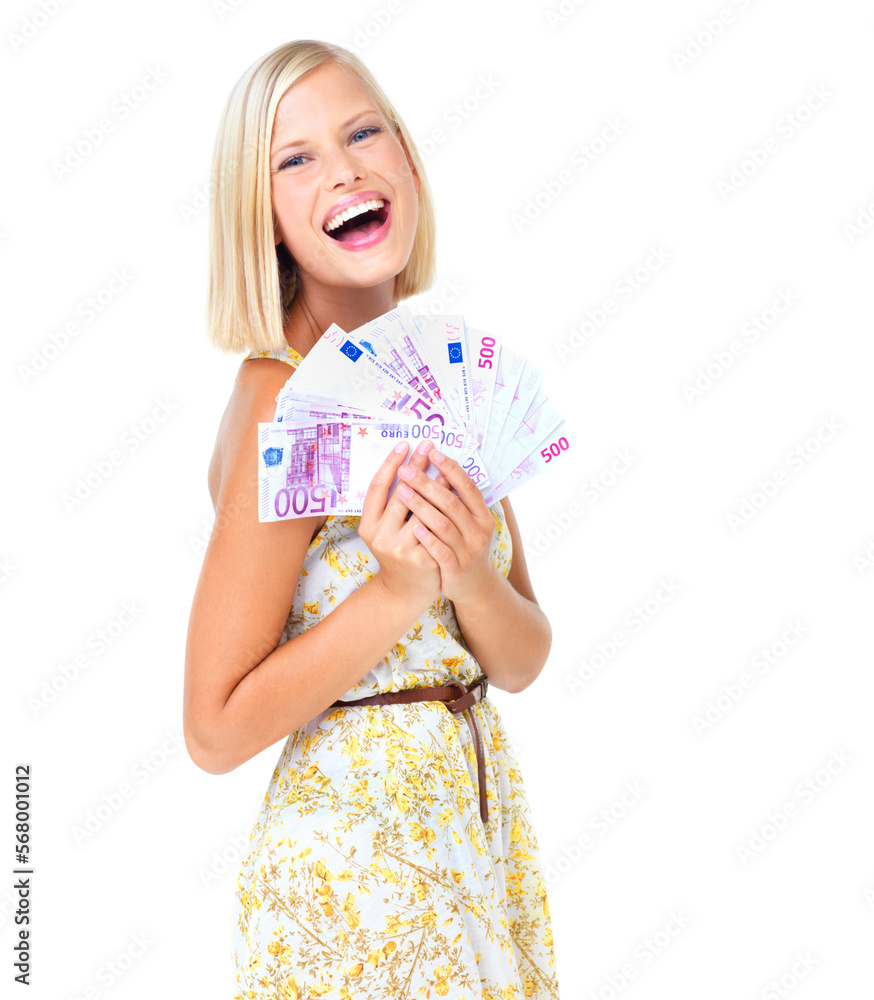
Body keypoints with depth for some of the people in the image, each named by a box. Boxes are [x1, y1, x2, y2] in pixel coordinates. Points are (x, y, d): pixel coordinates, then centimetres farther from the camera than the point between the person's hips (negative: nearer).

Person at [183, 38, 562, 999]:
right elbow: (216, 729, -17)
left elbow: (524, 660, 2)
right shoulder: (284, 399, -18)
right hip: (349, 859, -6)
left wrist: (471, 575, -17)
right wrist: (398, 589, -24)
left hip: (484, 835, 7)